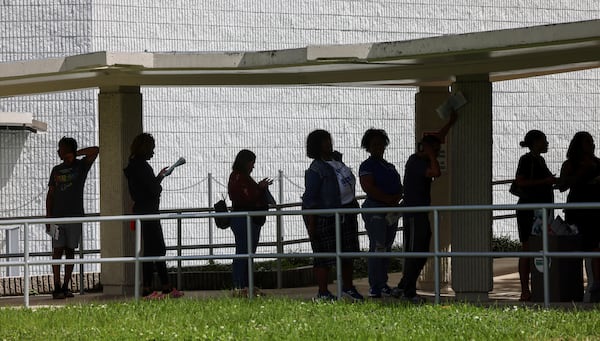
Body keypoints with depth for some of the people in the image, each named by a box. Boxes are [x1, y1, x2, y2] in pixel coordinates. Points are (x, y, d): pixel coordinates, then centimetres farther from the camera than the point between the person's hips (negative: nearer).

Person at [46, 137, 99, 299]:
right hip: (57, 217, 1)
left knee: (70, 251, 1)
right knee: (57, 250, -7)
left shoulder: (81, 166, 5)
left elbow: (95, 150, -9)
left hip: (75, 215, -1)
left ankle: (65, 287, 4)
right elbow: (50, 194, 13)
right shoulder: (56, 170, 14)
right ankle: (57, 287, -10)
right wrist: (48, 215, 4)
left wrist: (74, 154, -4)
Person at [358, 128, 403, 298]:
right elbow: (369, 188, -15)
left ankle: (383, 284, 12)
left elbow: (399, 187, 19)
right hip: (375, 209, -8)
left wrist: (397, 198, -4)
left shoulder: (389, 167, 21)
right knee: (377, 247, -13)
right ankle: (374, 287, -15)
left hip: (391, 211, 8)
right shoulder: (367, 166, -3)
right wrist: (389, 199, -14)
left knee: (387, 248, 8)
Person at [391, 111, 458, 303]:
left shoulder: (420, 160, 13)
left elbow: (438, 138, 28)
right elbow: (436, 172, -30)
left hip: (421, 214, 10)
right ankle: (408, 292, -5)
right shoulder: (416, 162, -14)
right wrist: (431, 156, -16)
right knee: (414, 253, -8)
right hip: (413, 214, -10)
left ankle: (402, 289, 15)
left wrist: (451, 122, 29)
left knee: (421, 254, 11)